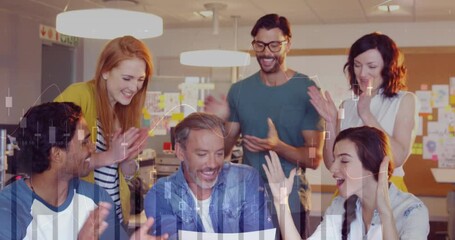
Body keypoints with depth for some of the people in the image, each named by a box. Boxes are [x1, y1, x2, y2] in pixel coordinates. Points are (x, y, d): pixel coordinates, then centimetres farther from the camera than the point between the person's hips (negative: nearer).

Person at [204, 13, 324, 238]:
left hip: (291, 202, -3)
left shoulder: (306, 90, -9)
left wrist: (278, 147, -27)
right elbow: (224, 151, 4)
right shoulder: (239, 90, 1)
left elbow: (314, 158, -10)